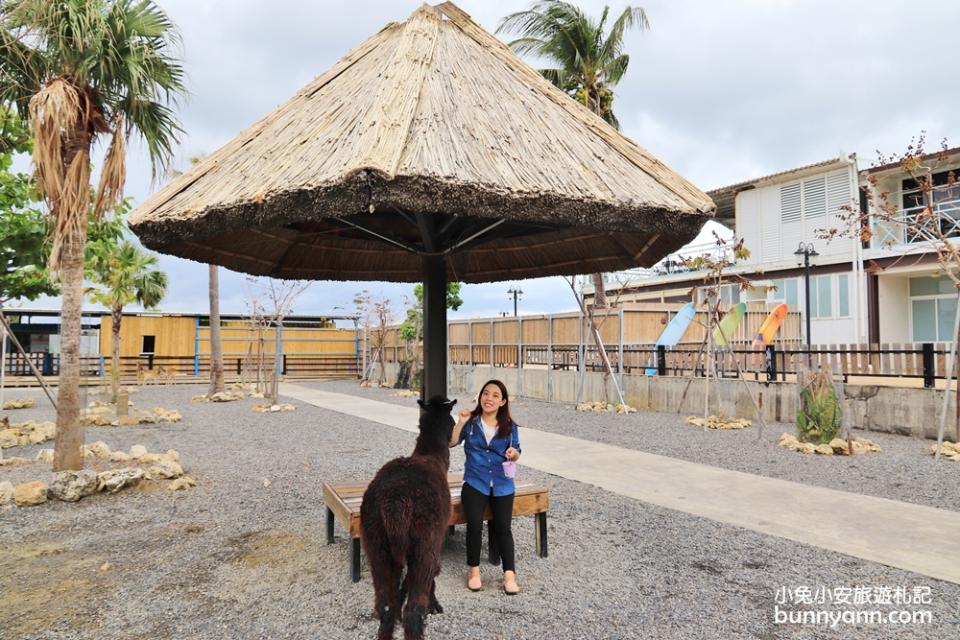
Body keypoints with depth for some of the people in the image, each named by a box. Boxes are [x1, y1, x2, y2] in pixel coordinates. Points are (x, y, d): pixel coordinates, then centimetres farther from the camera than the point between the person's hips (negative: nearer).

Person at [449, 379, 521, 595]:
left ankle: (509, 574, 2)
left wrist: (514, 453, -12)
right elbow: (451, 443, -5)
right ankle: (474, 571, 2)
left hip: (502, 484, 1)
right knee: (475, 524, -17)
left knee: (503, 527, -10)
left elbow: (516, 454, 11)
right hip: (475, 482, -1)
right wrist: (461, 422, -17)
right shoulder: (471, 421, 1)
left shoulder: (509, 426, 4)